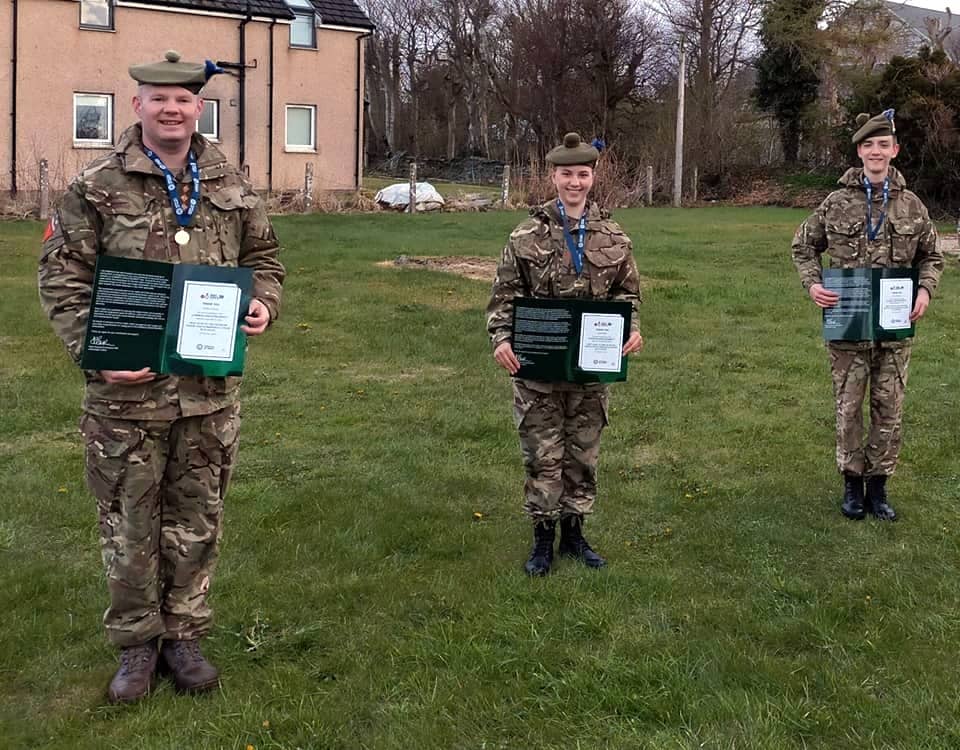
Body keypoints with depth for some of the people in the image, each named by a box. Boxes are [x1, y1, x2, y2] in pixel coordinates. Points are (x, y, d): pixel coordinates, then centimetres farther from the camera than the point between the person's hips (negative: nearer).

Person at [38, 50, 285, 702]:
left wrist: (263, 304, -3)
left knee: (196, 518, 12)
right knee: (129, 520, 8)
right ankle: (136, 642, 23)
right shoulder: (97, 188, -3)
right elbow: (62, 276, -3)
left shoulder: (232, 186, 7)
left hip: (211, 388, 3)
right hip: (127, 388, -2)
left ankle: (185, 634, 28)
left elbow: (264, 257, 18)